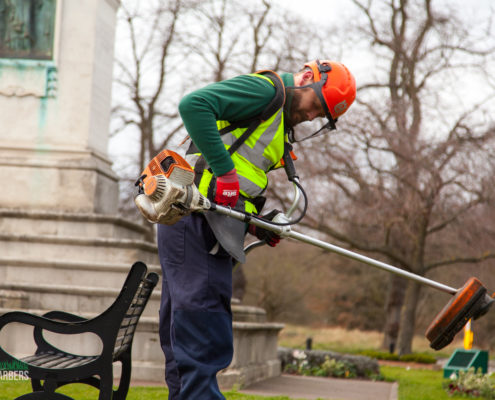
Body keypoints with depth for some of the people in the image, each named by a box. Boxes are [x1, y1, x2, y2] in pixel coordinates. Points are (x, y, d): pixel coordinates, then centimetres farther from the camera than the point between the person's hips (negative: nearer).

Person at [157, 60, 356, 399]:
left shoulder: (280, 126, 26)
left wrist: (253, 223, 11)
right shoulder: (266, 90, -4)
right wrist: (223, 170, -21)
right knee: (204, 343, -13)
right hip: (195, 221, -10)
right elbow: (193, 105, -18)